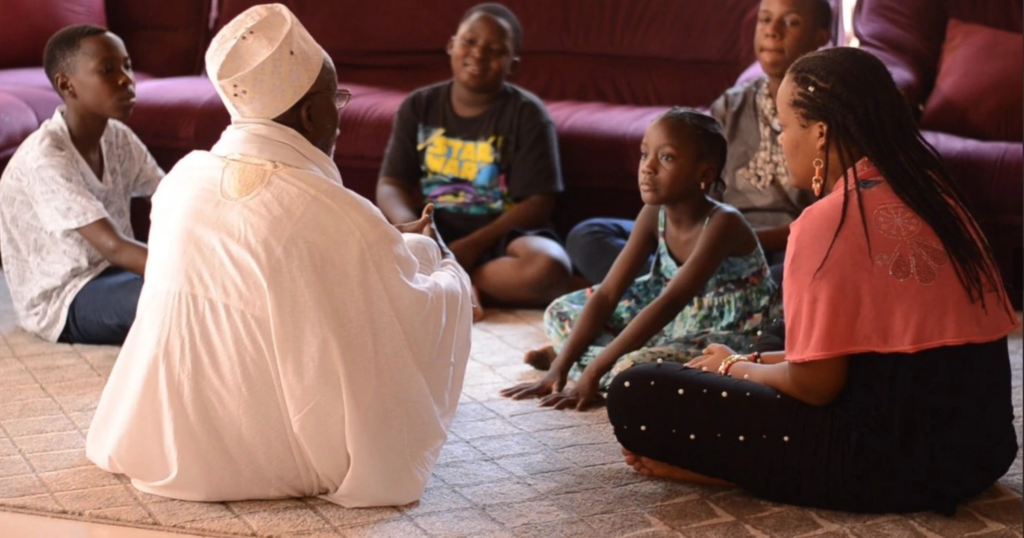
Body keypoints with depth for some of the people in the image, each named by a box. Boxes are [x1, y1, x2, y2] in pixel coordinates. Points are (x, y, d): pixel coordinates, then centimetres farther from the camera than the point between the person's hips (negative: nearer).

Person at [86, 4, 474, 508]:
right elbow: (425, 317, -8)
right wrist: (435, 254, 15)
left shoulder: (180, 179, -3)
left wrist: (389, 244, 20)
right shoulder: (338, 216, -22)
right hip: (287, 455, -6)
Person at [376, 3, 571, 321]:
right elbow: (390, 185, 1)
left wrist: (473, 245, -22)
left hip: (499, 236, -1)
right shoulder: (418, 107, 6)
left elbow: (538, 204, -10)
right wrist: (411, 227, -22)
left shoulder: (527, 114, -4)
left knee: (548, 269, -35)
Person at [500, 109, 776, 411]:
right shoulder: (653, 215, -6)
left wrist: (593, 373, -35)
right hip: (680, 325, 7)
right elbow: (607, 294, -7)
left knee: (634, 370, -33)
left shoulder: (722, 223, -27)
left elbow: (670, 302, -33)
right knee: (561, 312, 8)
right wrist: (560, 366, -17)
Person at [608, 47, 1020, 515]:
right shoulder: (933, 192, 12)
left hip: (890, 456, -8)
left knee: (636, 396, -9)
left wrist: (734, 366, 9)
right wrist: (754, 362, 19)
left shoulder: (827, 222, -13)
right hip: (983, 443, 9)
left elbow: (815, 384, -12)